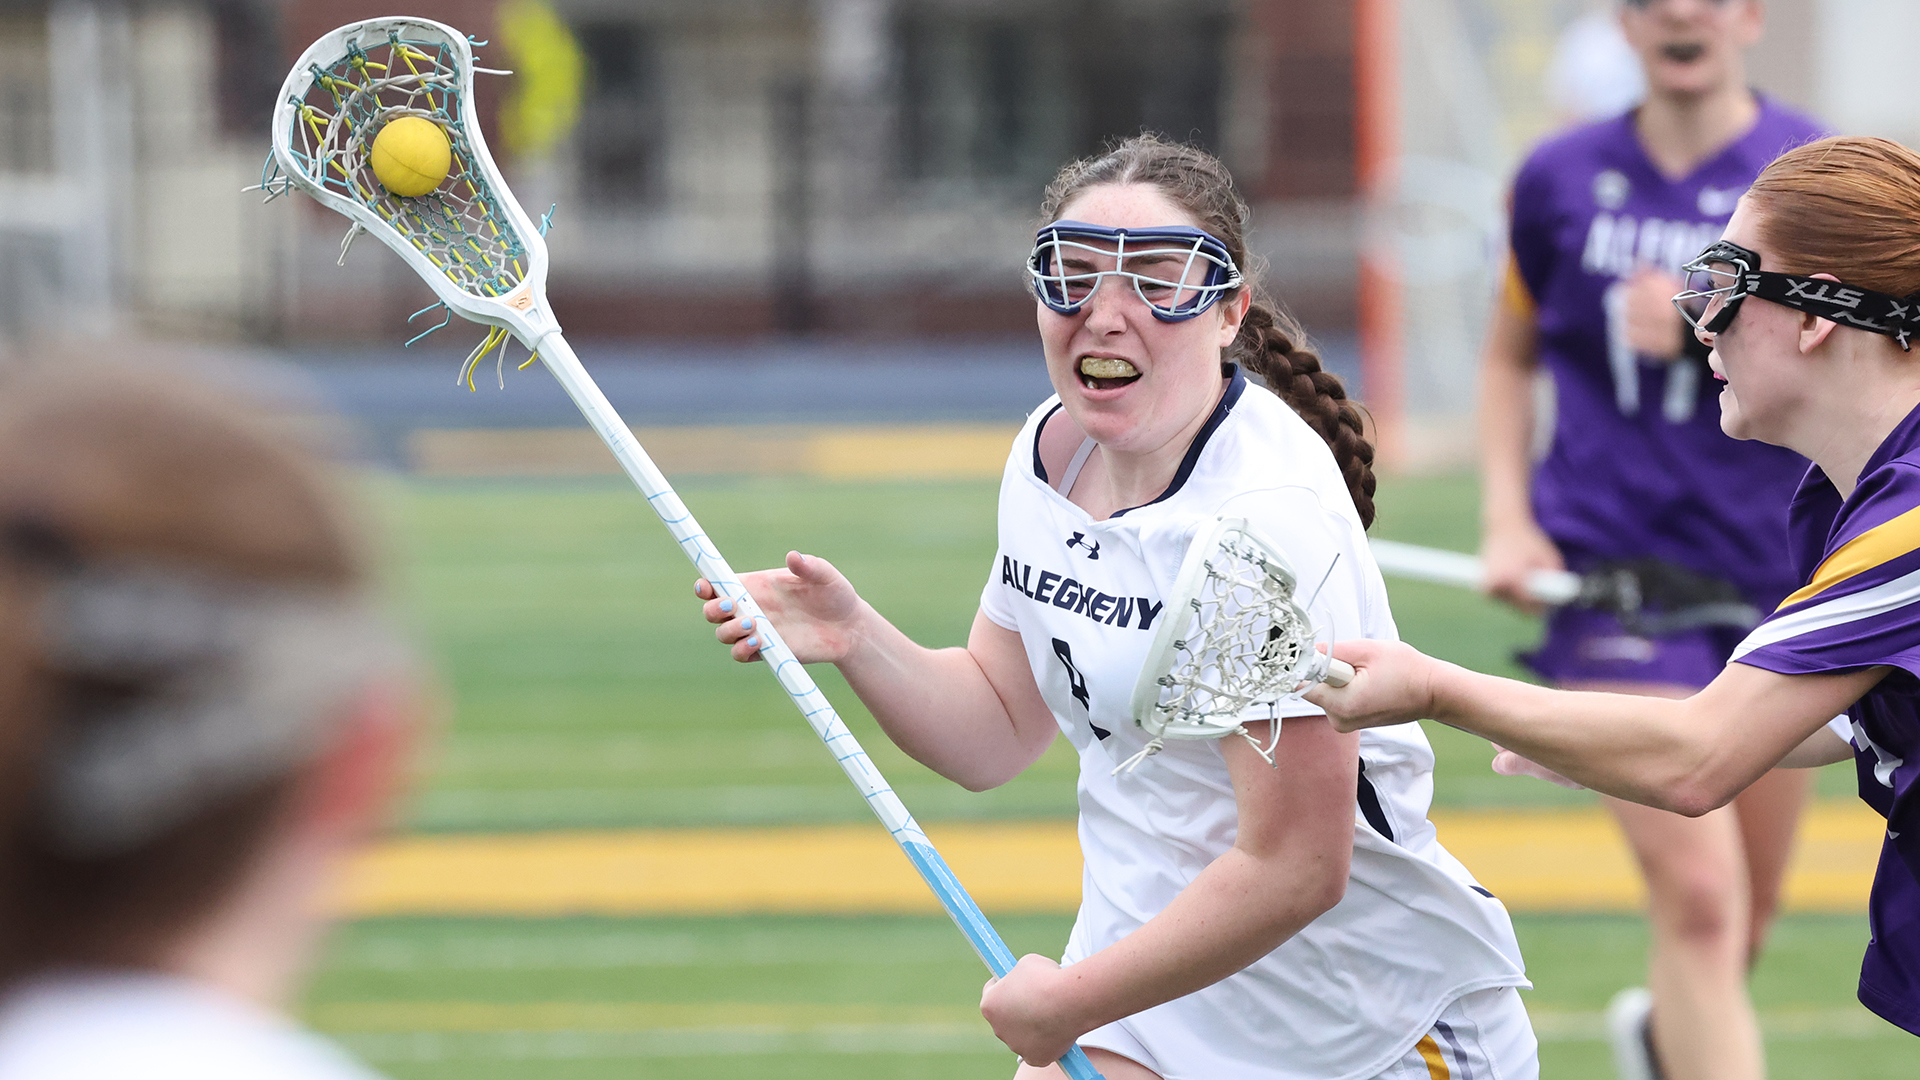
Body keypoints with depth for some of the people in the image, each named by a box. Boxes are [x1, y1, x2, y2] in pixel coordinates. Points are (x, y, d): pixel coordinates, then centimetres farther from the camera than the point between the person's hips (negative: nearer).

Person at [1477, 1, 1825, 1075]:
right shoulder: (1560, 180, 1)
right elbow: (1511, 354, 17)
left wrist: (1706, 327, -29)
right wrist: (1508, 522, 4)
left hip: (1775, 573, 2)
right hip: (1610, 571, -2)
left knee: (1745, 915, 16)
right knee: (1698, 895, -18)